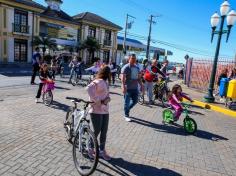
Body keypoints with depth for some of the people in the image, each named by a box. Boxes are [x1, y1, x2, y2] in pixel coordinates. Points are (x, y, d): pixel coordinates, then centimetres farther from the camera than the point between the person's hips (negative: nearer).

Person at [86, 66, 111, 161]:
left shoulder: (105, 82, 13)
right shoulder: (98, 81, -17)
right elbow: (89, 88, -34)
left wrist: (107, 98, -11)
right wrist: (97, 100, -28)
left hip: (105, 111, 9)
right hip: (96, 111, -8)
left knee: (104, 132, 13)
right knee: (96, 131, 4)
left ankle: (102, 151, 28)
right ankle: (90, 148, 29)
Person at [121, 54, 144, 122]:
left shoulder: (137, 67, 13)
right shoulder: (126, 67, -9)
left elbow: (139, 78, 18)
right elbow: (123, 78, -17)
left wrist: (141, 85, 13)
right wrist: (123, 87, -26)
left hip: (135, 88, 7)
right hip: (128, 88, -6)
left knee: (135, 101, 13)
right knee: (127, 102, 3)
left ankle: (127, 109, 37)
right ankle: (126, 115, 18)